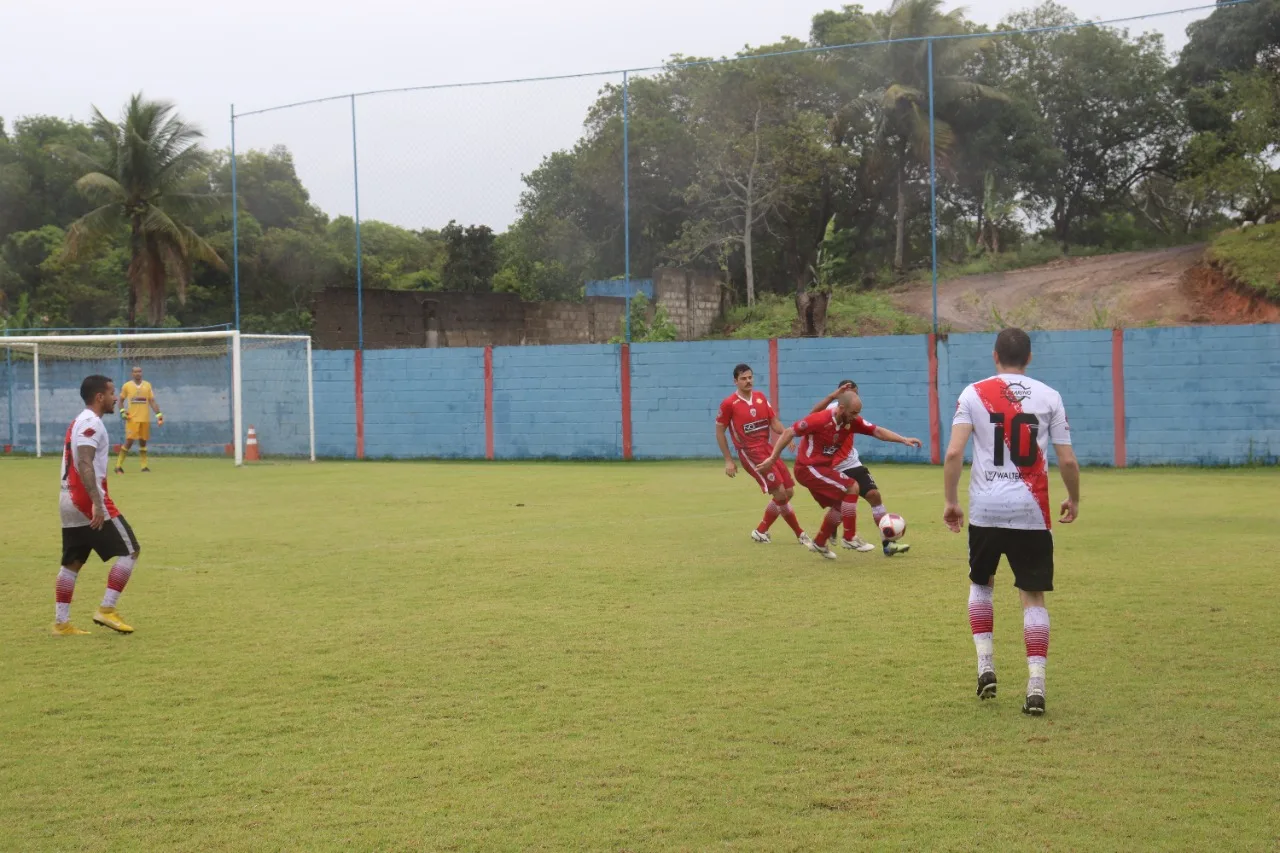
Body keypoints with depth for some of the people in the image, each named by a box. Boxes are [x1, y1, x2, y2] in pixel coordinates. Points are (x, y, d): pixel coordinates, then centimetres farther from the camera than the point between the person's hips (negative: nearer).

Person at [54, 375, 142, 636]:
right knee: (129, 550, -3)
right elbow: (85, 464, -24)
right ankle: (107, 610, -6)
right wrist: (97, 503, -31)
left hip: (68, 501, 10)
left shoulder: (79, 422, 19)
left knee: (71, 563, 12)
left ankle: (61, 623, 11)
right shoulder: (92, 423, -13)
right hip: (87, 501, -10)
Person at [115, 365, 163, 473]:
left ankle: (144, 466, 13)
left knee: (143, 441, 8)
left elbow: (152, 401, 6)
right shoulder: (127, 386, 1)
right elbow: (121, 400, 11)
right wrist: (122, 411, -6)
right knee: (129, 441, -10)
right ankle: (118, 466, -3)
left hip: (145, 419, 3)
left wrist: (159, 415, -3)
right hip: (132, 418, -3)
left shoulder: (147, 385, 6)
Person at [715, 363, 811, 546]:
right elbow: (719, 431, 0)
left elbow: (774, 422, 10)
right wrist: (728, 460, -2)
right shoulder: (729, 404, -7)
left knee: (788, 491, 6)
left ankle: (761, 531, 19)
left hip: (768, 449, 7)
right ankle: (799, 533, 1)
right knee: (780, 492, -13)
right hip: (750, 453, -7)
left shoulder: (761, 397, 9)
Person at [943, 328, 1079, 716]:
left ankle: (985, 663, 14)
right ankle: (1036, 685, -2)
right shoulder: (1049, 397, 3)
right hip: (1031, 512, 0)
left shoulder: (974, 393, 1)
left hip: (985, 509, 0)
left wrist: (951, 501, 2)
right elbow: (1067, 460, 2)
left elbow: (954, 453, -8)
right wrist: (1073, 499, 19)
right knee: (1033, 596, 6)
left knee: (980, 583, 24)